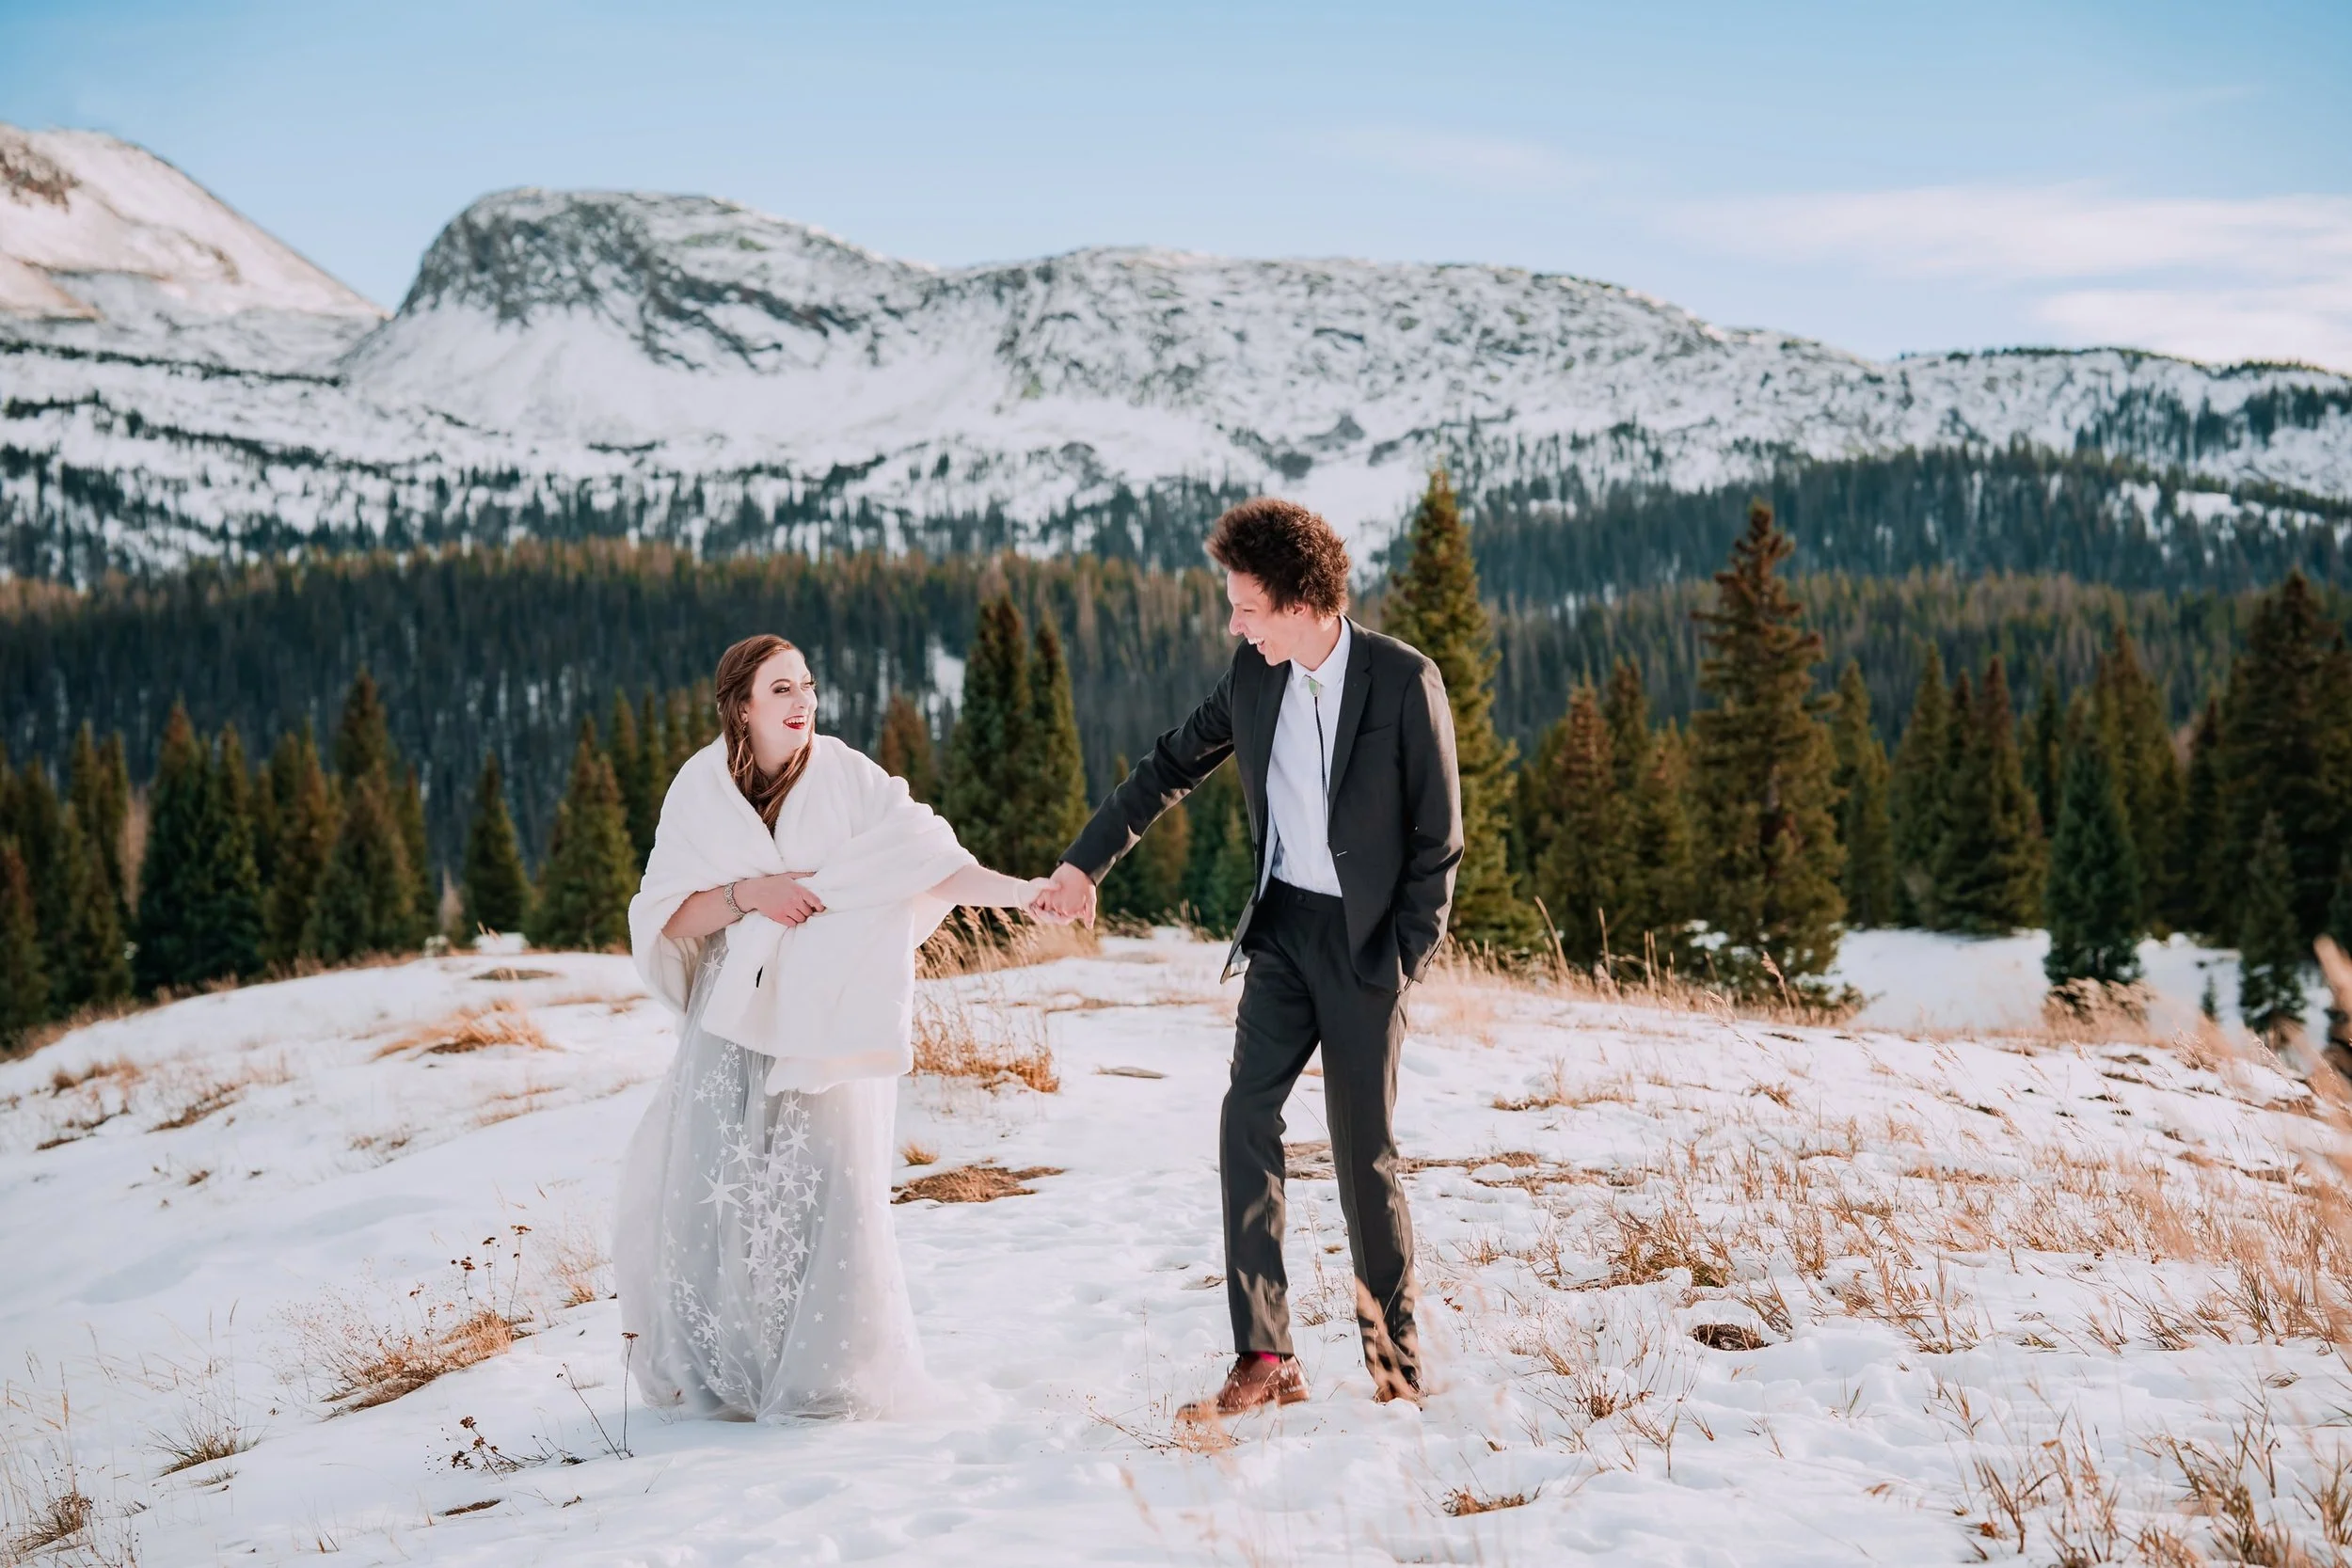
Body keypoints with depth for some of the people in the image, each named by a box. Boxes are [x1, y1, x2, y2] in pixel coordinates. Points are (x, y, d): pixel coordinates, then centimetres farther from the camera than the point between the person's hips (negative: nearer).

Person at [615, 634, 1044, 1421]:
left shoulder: (846, 778, -3)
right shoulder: (701, 789, 2)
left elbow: (928, 860, -12)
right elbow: (666, 919, 0)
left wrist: (1021, 890, -25)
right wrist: (748, 894, -15)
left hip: (827, 1022, -1)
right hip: (734, 1022, 1)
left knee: (831, 1178, -11)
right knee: (717, 1188, -6)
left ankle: (826, 1373, 4)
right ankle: (720, 1373, 10)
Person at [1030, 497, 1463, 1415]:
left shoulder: (1405, 682, -13)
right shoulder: (1255, 674, 1)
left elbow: (1439, 840, -8)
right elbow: (1171, 768, 13)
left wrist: (1401, 961, -11)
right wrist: (1082, 863, 9)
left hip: (1365, 941, -5)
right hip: (1283, 928, 5)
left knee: (1364, 1155, 0)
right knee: (1246, 1123, -6)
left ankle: (1396, 1366, 14)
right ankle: (1263, 1361, -2)